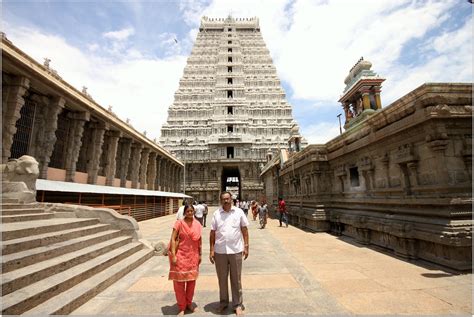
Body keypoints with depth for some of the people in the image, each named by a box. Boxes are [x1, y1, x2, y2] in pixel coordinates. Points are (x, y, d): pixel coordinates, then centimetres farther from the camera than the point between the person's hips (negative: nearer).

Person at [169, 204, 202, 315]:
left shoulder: (197, 224, 1)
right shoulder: (179, 223, -10)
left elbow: (199, 240, 8)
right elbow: (173, 239, -11)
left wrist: (200, 254, 9)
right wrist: (173, 255, -16)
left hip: (193, 256, 3)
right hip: (181, 255, -3)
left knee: (191, 280, 14)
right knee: (179, 281, 5)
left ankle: (189, 303, 35)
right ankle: (182, 307, 24)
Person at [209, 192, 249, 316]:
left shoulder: (239, 212, -2)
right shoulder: (216, 214, 0)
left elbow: (244, 230, 3)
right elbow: (212, 233, 2)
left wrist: (246, 246, -1)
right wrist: (211, 250, 0)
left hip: (236, 250, -1)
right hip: (220, 251, 1)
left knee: (236, 279, 12)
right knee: (222, 279, 16)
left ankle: (238, 304, 29)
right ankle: (223, 303, 36)